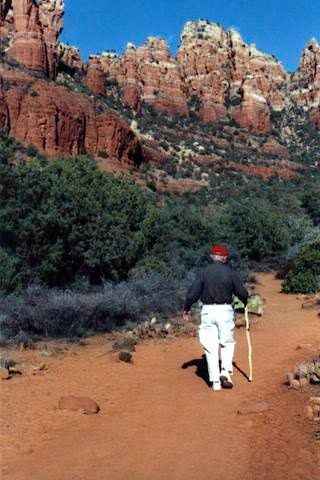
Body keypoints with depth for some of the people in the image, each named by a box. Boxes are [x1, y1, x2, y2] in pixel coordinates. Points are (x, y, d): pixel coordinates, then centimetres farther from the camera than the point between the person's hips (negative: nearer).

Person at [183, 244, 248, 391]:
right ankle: (225, 372, 0)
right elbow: (242, 292, 4)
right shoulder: (230, 272, 0)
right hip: (225, 310, 0)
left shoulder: (204, 272, 0)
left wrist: (186, 309, 12)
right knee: (227, 343, 17)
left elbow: (192, 293, -2)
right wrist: (245, 303, 26)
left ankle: (215, 381, 9)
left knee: (211, 347, 7)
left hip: (207, 311, 1)